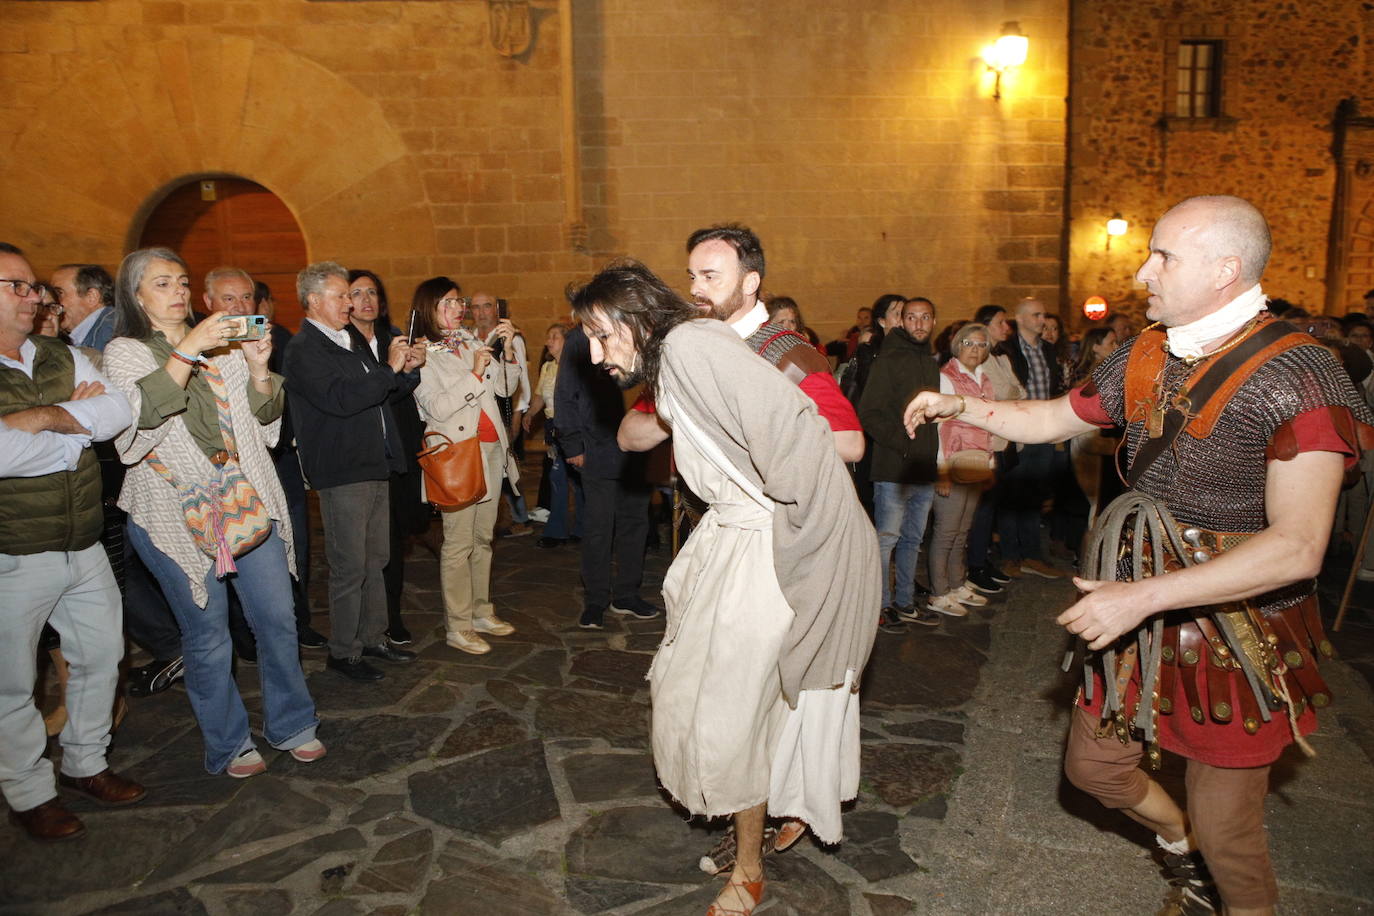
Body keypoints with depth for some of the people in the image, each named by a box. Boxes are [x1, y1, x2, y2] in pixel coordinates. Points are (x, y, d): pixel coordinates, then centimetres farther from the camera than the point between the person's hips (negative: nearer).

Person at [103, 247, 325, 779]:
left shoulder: (221, 346, 14)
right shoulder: (125, 352, 2)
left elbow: (266, 419, 7)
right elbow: (138, 416, -19)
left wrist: (259, 370, -10)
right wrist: (184, 353, -26)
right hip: (177, 511, -4)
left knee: (277, 618, 6)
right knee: (208, 636, 4)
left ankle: (291, 725, 24)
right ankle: (227, 744, 22)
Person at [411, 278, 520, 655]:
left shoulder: (470, 341, 12)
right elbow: (437, 408, -15)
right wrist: (474, 374, -18)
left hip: (492, 449, 7)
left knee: (483, 537, 13)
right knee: (458, 543, -2)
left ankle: (481, 612, 24)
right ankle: (457, 626, 7)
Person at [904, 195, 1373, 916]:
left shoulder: (1294, 375, -22)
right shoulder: (1144, 357, 1)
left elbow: (1298, 547, -29)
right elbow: (1051, 420, 17)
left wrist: (1144, 596, -31)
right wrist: (959, 406, 6)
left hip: (1241, 631, -7)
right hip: (1142, 613, 7)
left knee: (1225, 828, 8)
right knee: (1093, 766, 20)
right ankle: (1181, 844, 51)